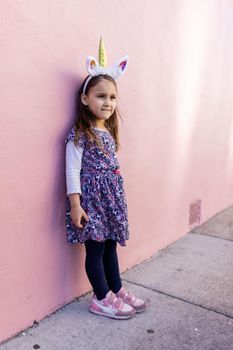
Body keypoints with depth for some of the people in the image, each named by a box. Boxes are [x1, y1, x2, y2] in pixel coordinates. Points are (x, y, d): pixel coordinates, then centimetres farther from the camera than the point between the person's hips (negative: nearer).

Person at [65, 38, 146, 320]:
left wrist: (117, 199, 17)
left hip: (111, 199, 8)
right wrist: (75, 204, -18)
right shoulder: (79, 134, -12)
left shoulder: (108, 132, 11)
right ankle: (102, 299, 21)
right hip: (91, 199, -7)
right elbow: (72, 170, -15)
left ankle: (117, 291, 32)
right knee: (95, 249, 5)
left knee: (110, 246, 17)